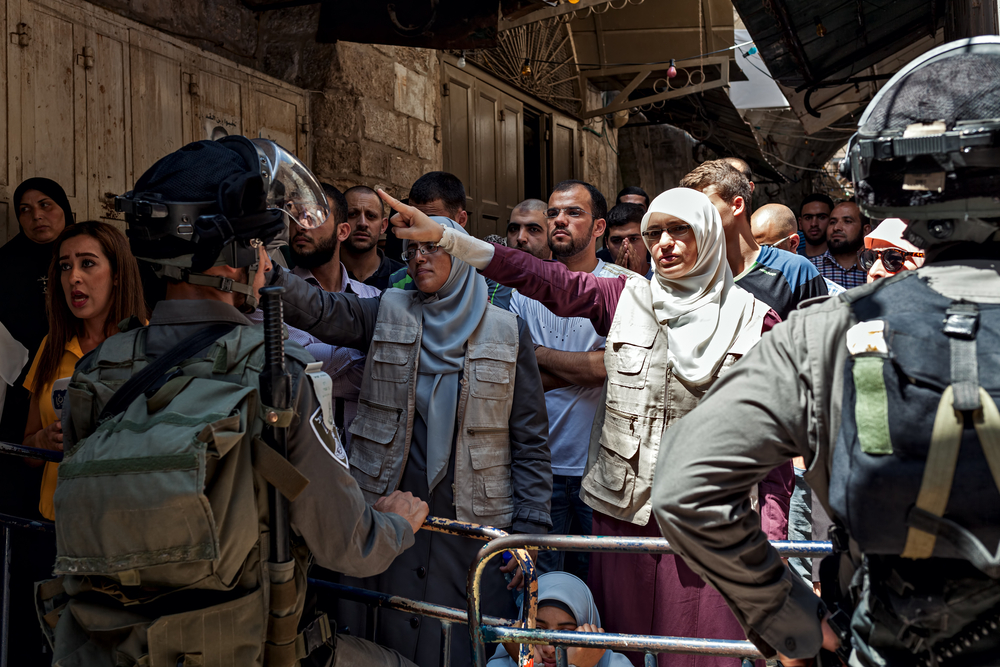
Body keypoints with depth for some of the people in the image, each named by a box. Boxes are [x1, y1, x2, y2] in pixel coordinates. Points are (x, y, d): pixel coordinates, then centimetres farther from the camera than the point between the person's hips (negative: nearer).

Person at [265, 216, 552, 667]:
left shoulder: (507, 331, 3)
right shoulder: (388, 313, 7)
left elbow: (529, 439, 2)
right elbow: (322, 312, -13)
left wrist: (530, 528, -5)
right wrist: (270, 274, -32)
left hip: (474, 525, -1)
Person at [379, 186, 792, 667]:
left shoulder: (753, 319, 1)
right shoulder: (625, 298, 6)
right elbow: (544, 280, -5)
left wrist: (771, 535, -5)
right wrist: (445, 238, -15)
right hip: (622, 513, 2)